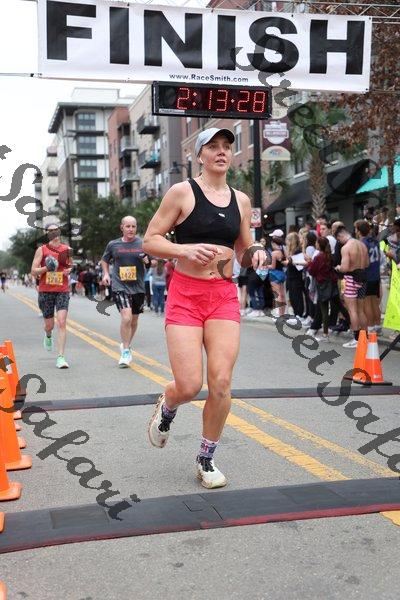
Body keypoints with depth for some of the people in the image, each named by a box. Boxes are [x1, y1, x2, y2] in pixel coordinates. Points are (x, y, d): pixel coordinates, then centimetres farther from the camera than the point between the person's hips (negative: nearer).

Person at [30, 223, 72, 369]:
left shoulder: (67, 249, 6)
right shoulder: (41, 250, 1)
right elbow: (33, 272, -1)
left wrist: (69, 270, 0)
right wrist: (46, 268, -19)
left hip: (62, 291, 0)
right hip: (45, 291, 0)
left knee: (62, 322, -14)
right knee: (49, 325, 9)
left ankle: (60, 357, -12)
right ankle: (48, 335, 48)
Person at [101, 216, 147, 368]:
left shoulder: (143, 244, 0)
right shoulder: (113, 244, 3)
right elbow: (104, 260, 21)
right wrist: (106, 274, 6)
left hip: (138, 287, 2)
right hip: (120, 287, -2)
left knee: (134, 320, 14)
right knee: (126, 317, -19)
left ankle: (126, 345, 39)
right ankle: (126, 352, -5)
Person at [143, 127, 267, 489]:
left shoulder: (241, 200, 11)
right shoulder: (182, 192, -3)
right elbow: (149, 241, -3)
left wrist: (256, 253, -3)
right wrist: (186, 249, -20)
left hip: (224, 296, 4)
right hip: (185, 294, -3)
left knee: (221, 383, -5)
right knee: (189, 386, -9)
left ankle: (206, 460, 16)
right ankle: (166, 408, 30)